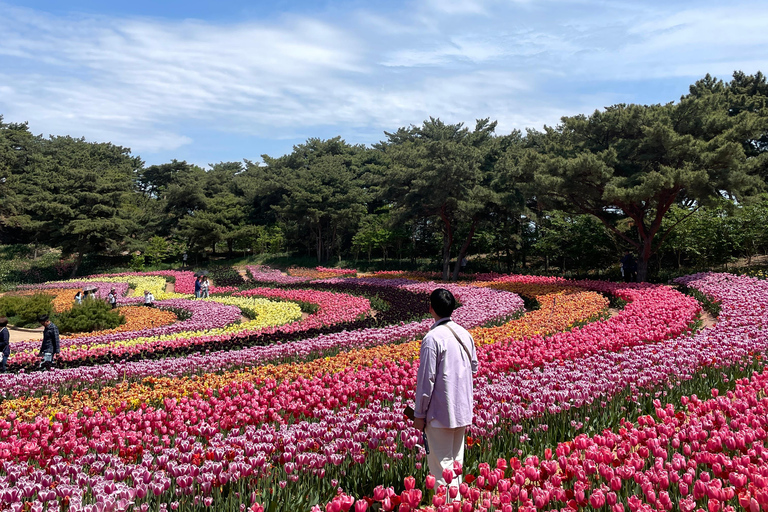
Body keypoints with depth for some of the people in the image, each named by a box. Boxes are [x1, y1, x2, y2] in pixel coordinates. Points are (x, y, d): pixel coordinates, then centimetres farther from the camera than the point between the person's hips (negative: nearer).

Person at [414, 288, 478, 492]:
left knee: (441, 463, -1)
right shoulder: (464, 334, 4)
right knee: (456, 459, 17)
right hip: (463, 410, 8)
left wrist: (419, 414, -9)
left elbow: (427, 379, -17)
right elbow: (474, 368, 17)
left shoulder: (432, 338, -18)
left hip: (441, 413, -7)